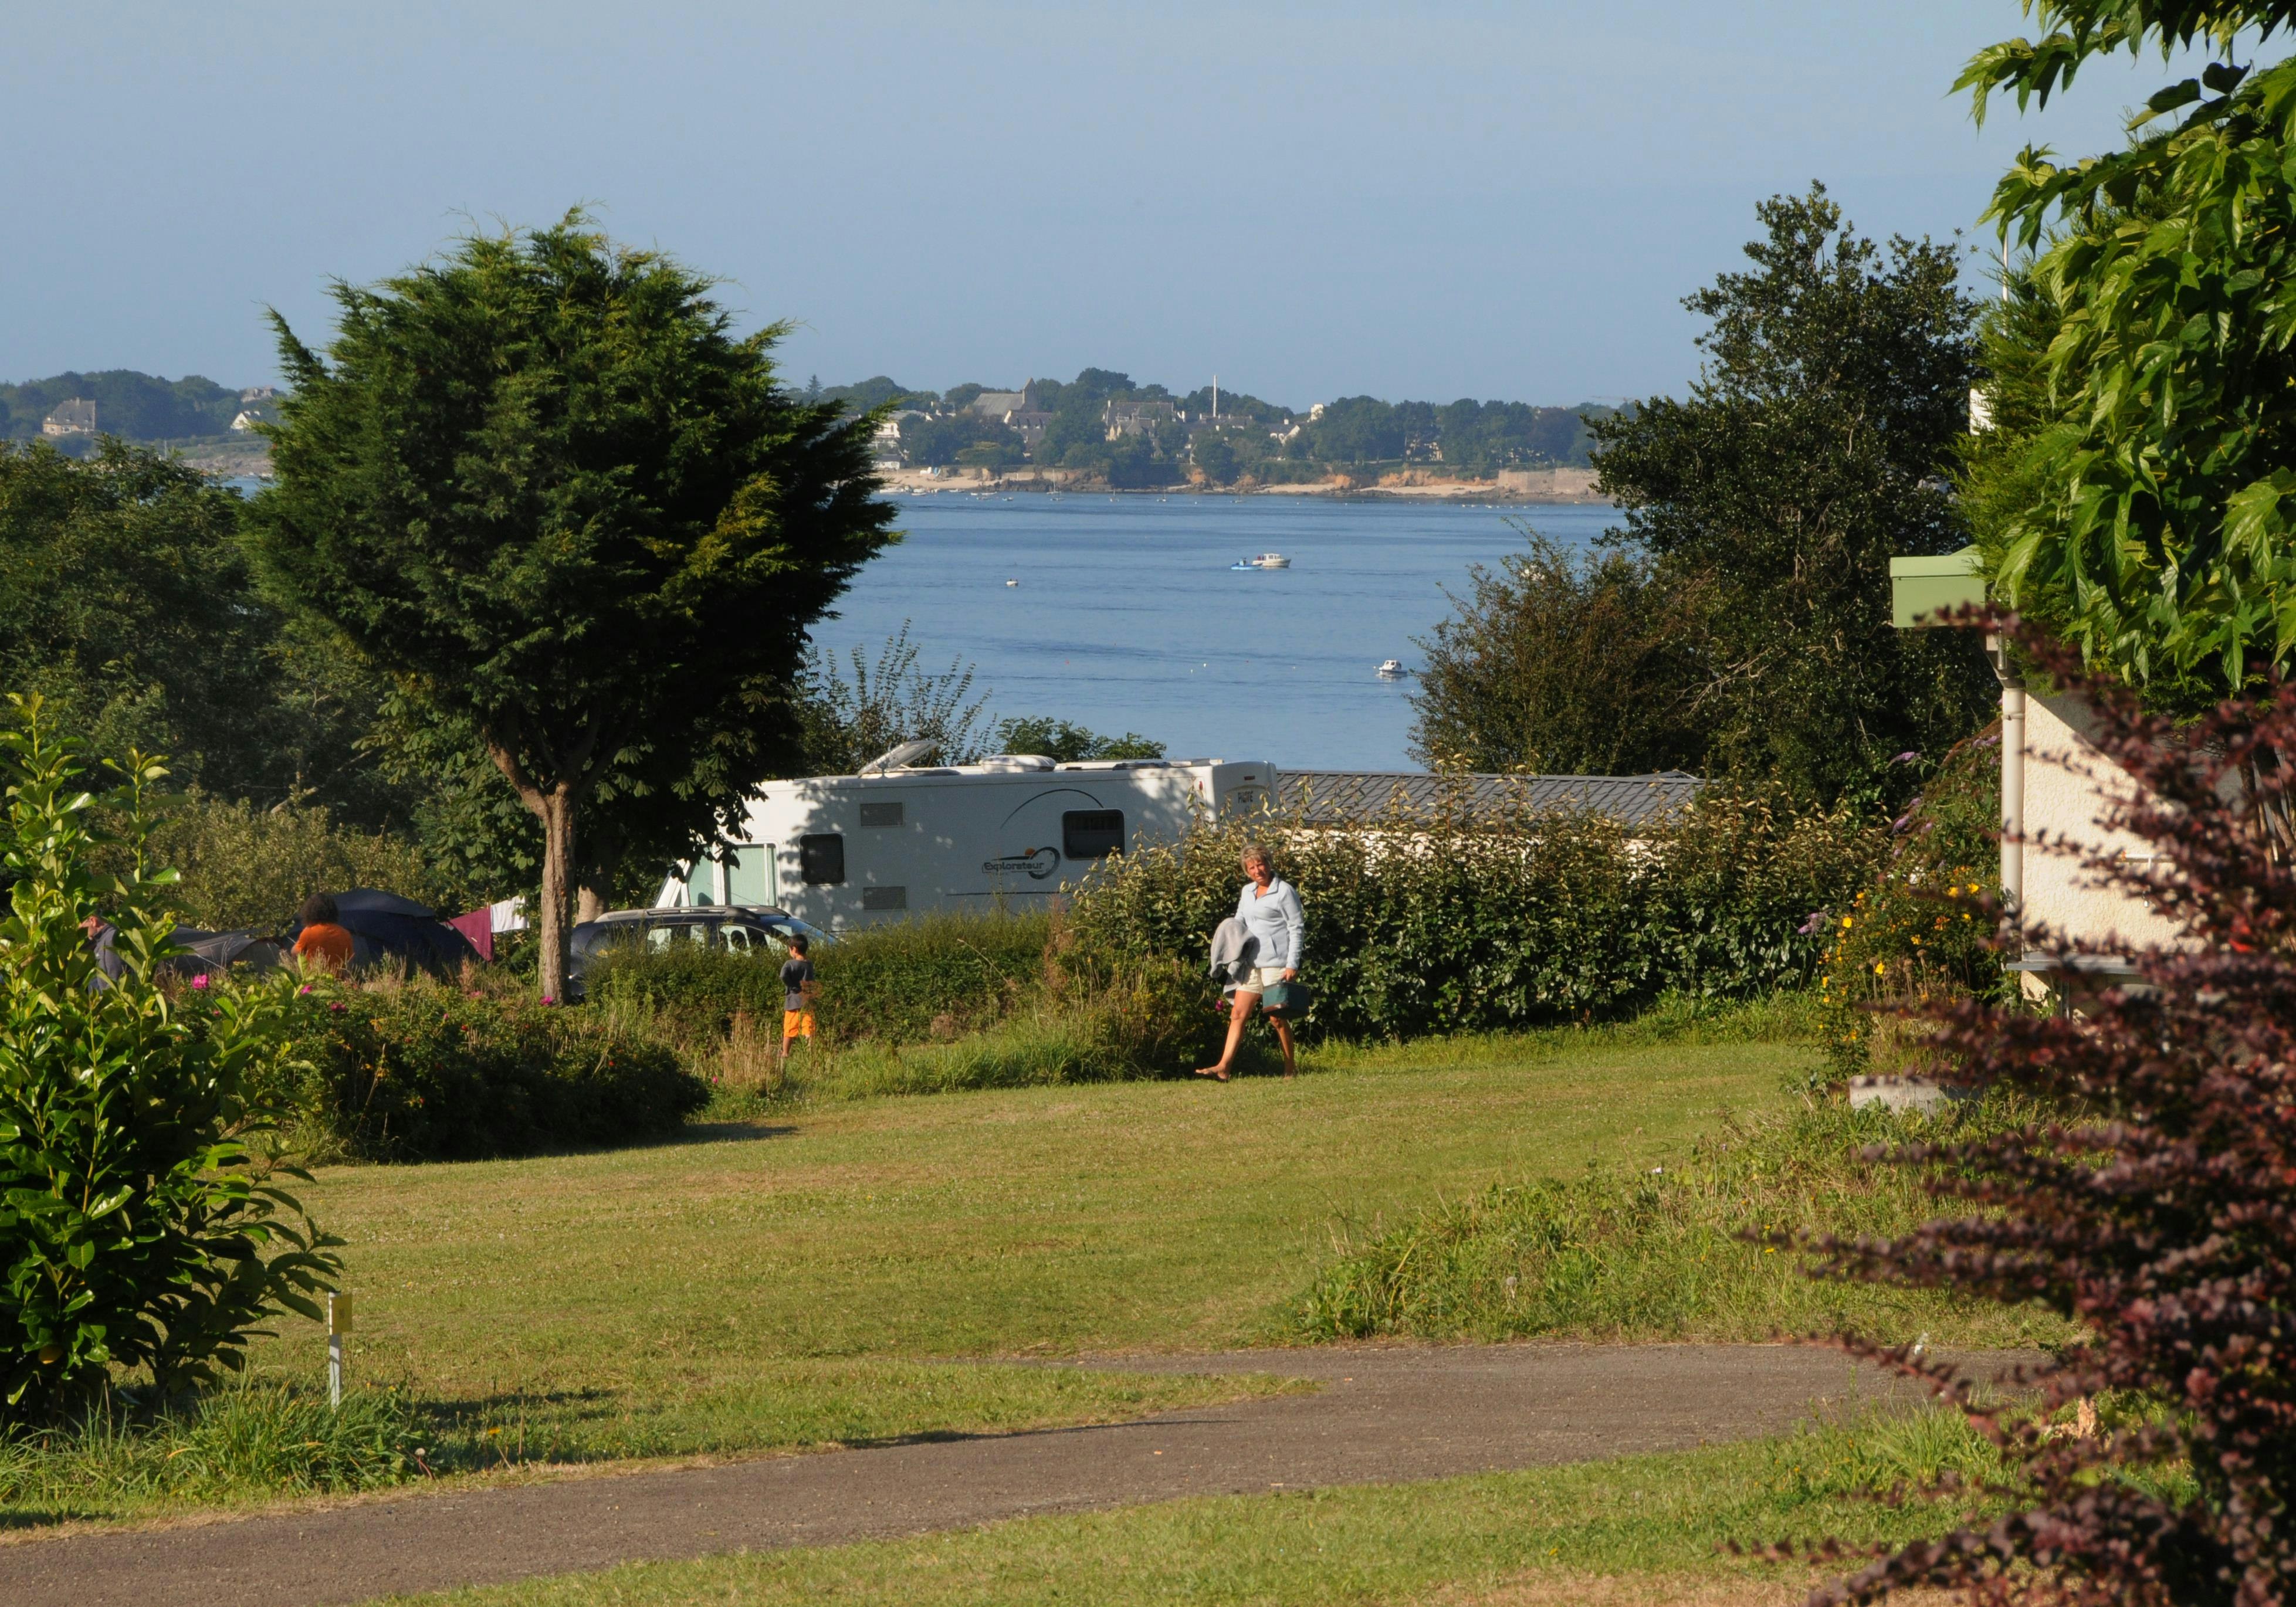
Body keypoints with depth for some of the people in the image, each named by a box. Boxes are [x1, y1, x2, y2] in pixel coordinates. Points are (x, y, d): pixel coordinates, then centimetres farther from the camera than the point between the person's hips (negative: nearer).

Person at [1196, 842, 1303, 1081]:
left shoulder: (1284, 891, -6)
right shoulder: (1247, 892, 15)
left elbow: (1296, 929, -7)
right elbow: (1238, 925, 24)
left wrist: (1292, 965, -13)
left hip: (1276, 963, -7)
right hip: (1251, 962, 7)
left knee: (1277, 1017, -2)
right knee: (1238, 1014, -1)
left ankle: (1290, 1067, 11)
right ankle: (1223, 1067, -7)